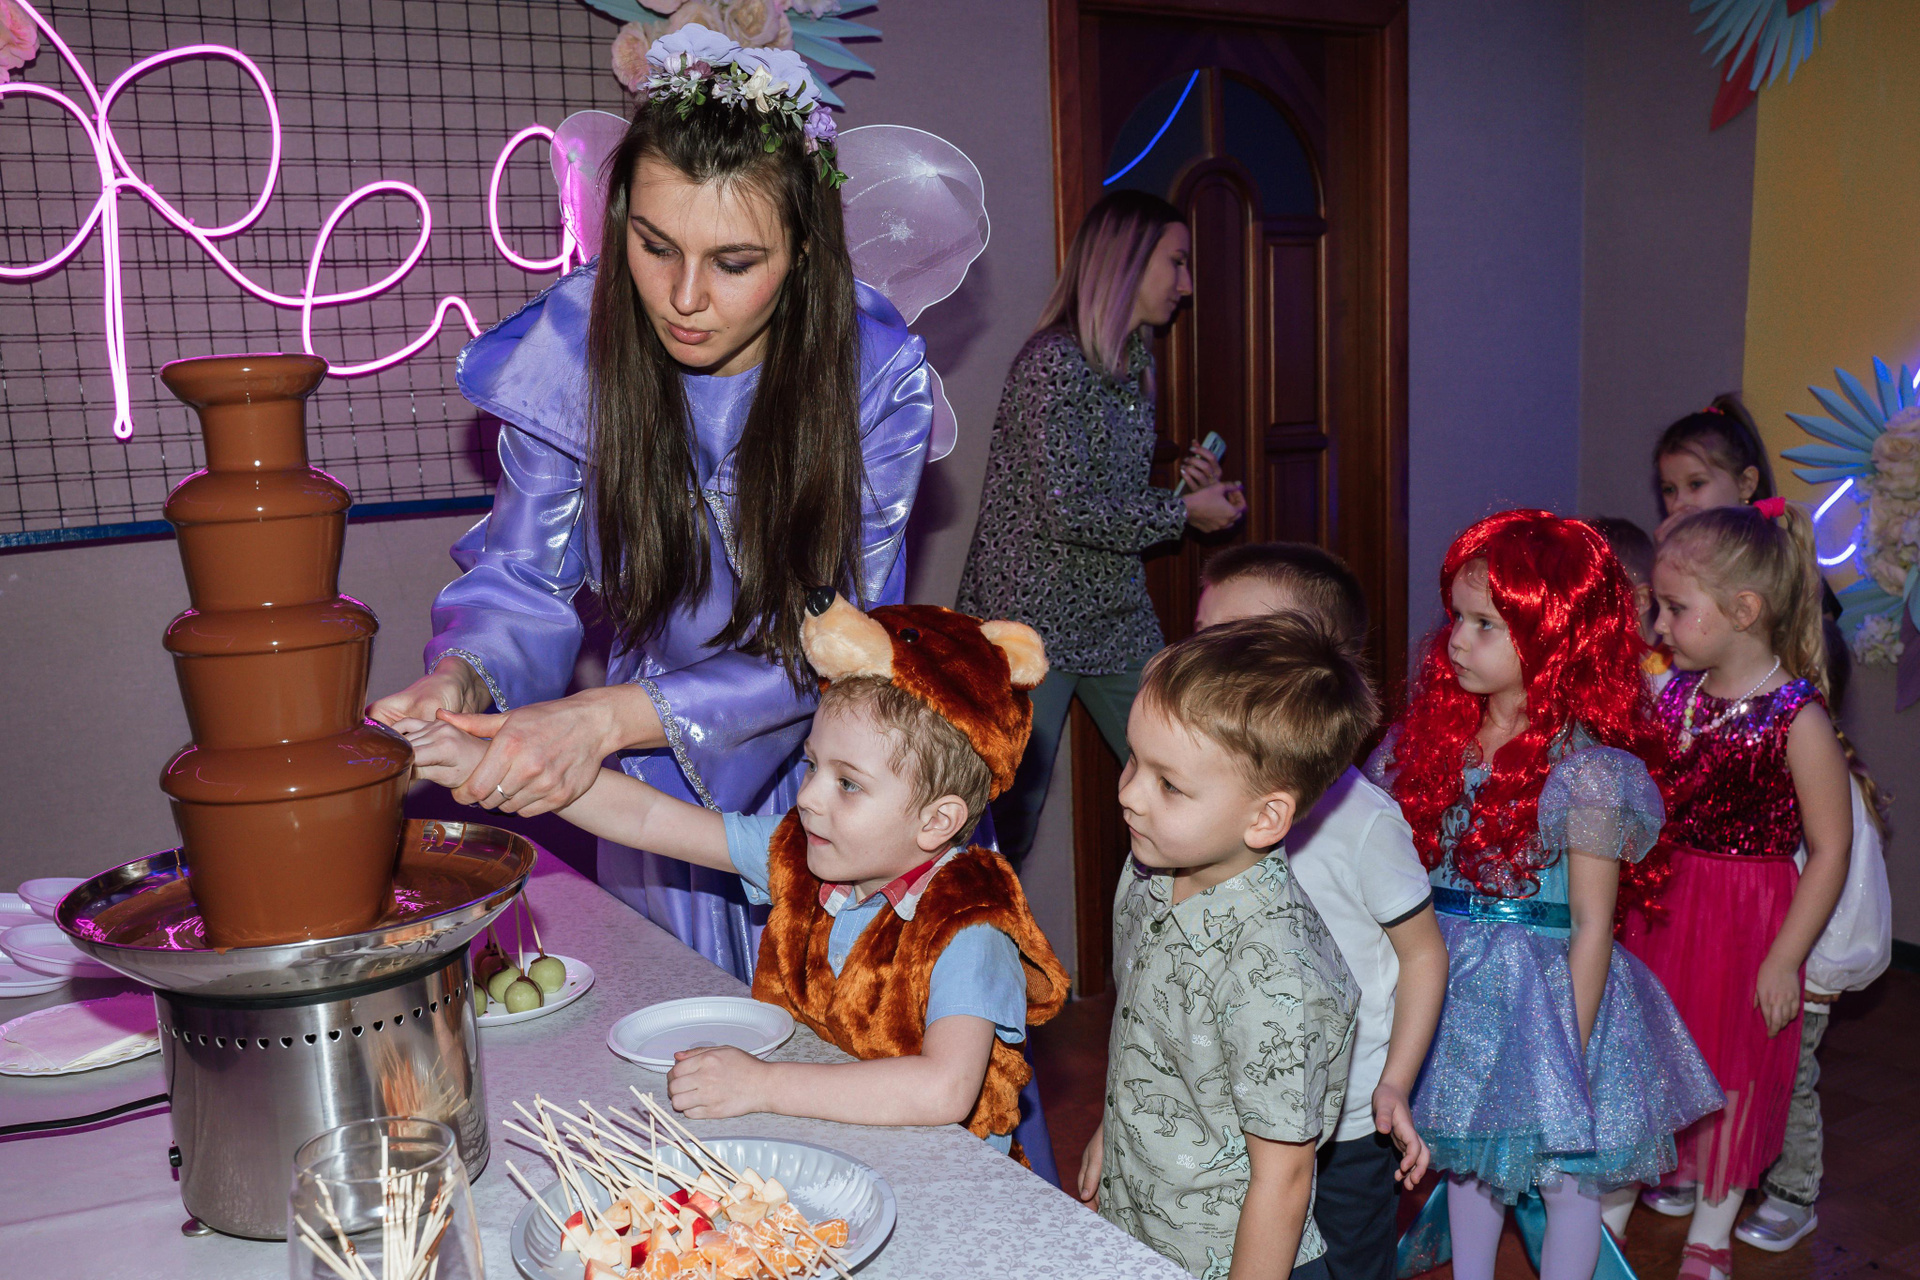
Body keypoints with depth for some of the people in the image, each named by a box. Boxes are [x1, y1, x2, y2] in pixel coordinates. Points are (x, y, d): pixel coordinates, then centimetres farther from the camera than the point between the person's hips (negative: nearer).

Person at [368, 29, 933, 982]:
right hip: (659, 792, 2)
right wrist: (461, 678, -28)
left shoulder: (877, 371, -21)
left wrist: (611, 716, -33)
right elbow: (523, 578, -6)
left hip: (824, 773, -1)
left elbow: (829, 647, -22)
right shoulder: (574, 342, -16)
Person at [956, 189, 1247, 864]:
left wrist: (1185, 480, 2)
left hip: (1116, 616, 8)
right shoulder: (1054, 361, -17)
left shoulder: (1137, 360, 11)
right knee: (1008, 822, -3)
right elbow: (1067, 509, -23)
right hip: (1029, 616, -8)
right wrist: (1183, 510, -12)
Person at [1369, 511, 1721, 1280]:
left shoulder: (1585, 769, -17)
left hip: (1546, 986, -6)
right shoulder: (1436, 738, 0)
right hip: (1450, 985, 6)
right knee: (1467, 1157, 21)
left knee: (1564, 1173, 9)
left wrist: (1571, 1044, -13)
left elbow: (1592, 925, -14)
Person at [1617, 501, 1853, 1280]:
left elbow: (1831, 848, -14)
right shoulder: (1672, 693, -2)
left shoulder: (1796, 718, -17)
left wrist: (1784, 959, -13)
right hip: (1658, 905, 5)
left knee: (1731, 1073, 13)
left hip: (1745, 920, -4)